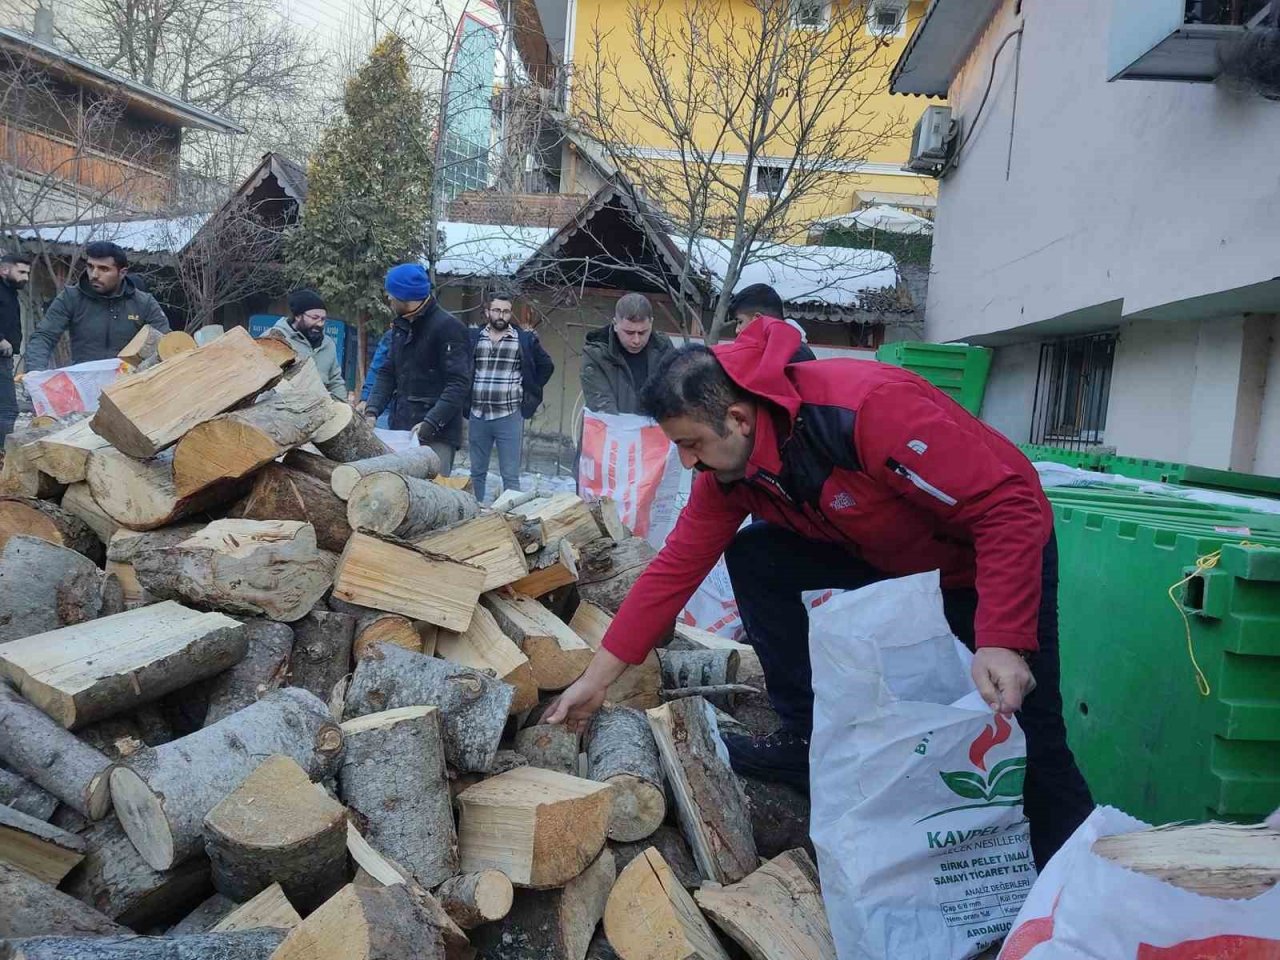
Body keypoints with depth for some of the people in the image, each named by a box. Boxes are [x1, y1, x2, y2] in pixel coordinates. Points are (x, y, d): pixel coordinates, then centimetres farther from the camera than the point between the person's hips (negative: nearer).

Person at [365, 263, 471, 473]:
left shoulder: (448, 327, -8)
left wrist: (430, 424, -23)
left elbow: (459, 385, -15)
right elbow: (387, 373, 19)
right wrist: (372, 410, 3)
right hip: (400, 430, 7)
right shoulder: (400, 327, 17)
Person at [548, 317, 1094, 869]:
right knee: (752, 557, -9)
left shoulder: (868, 407, -37)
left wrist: (1003, 641, -40)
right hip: (883, 550, 6)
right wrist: (596, 679, -8)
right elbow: (675, 568, -9)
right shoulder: (729, 467, -14)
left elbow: (1012, 508, -34)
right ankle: (807, 741, 0)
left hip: (995, 547, -6)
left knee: (1030, 741, -10)